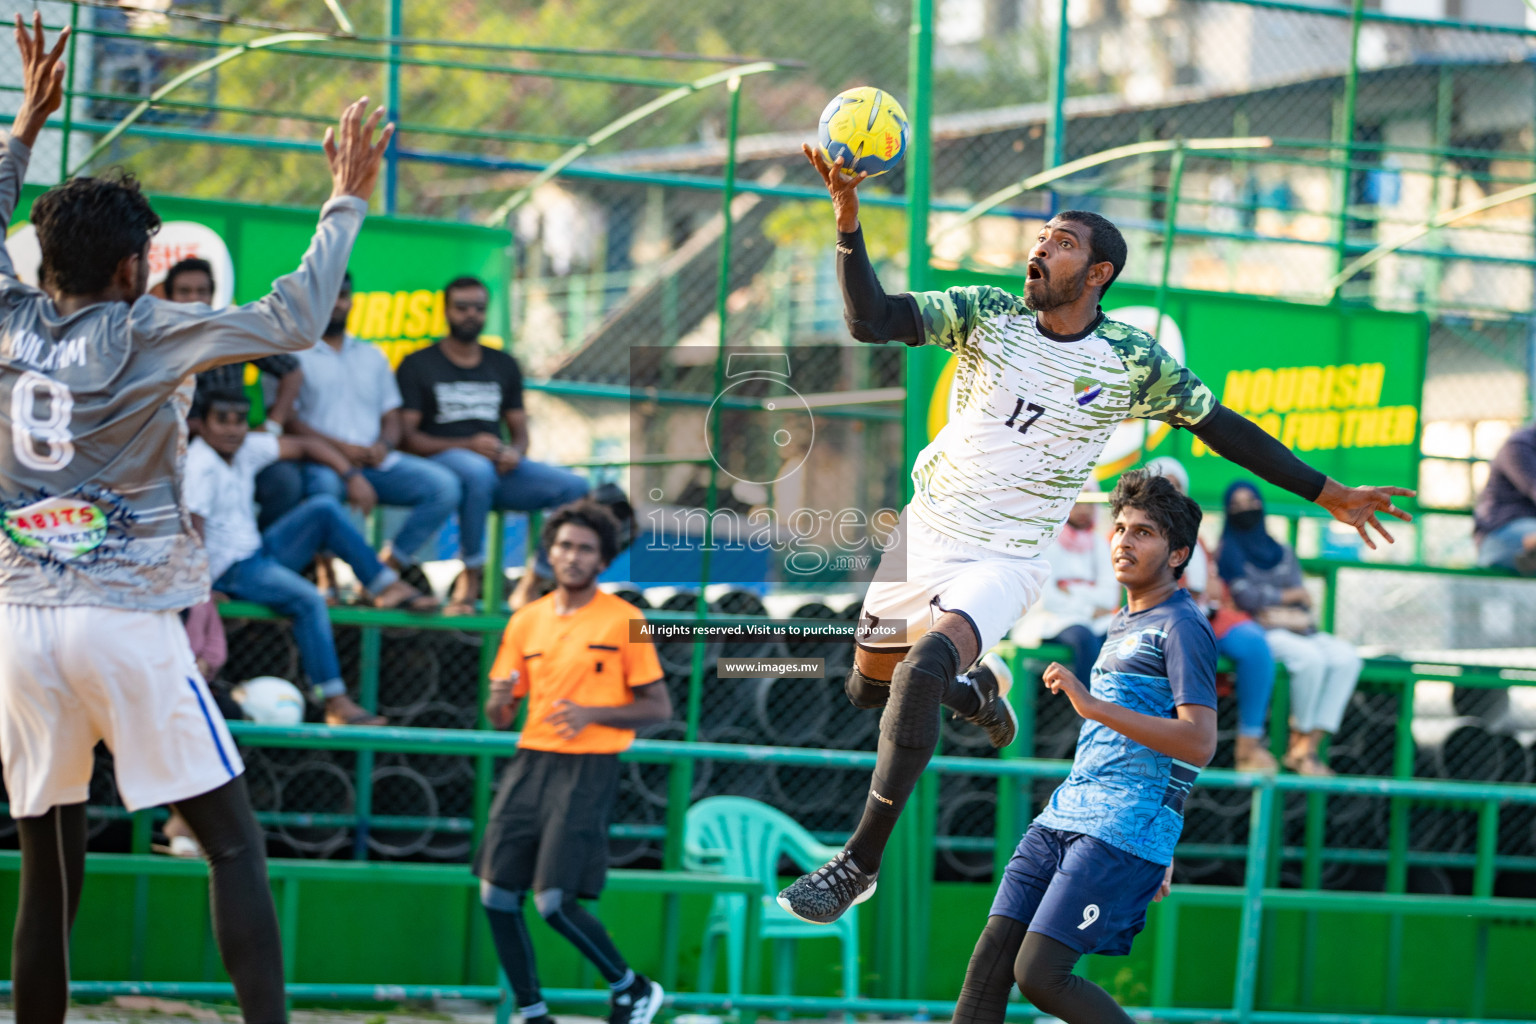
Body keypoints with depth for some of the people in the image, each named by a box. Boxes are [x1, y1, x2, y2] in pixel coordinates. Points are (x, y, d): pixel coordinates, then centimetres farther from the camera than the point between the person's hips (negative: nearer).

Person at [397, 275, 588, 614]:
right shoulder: (418, 365, 7)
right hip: (442, 459, -5)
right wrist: (467, 446, -17)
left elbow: (520, 430, 21)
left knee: (575, 487, -20)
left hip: (497, 466, 5)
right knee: (479, 471, -42)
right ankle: (470, 578, -30)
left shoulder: (504, 366, 23)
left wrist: (514, 453, -6)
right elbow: (406, 436, -3)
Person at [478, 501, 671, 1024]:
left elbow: (658, 707, -2)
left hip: (588, 770, -5)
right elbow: (499, 716, 14)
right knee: (497, 894, -1)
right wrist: (499, 700, -10)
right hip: (531, 763, 6)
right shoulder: (526, 620, 12)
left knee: (554, 901, -14)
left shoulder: (623, 621, -2)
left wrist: (592, 714, -17)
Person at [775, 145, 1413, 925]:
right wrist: (849, 221, -28)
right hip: (924, 530, 4)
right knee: (867, 687, 14)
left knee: (922, 669, -28)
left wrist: (1328, 494, 5)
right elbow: (870, 320, -13)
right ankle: (975, 691, 49)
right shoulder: (987, 314, -4)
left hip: (1004, 562, -4)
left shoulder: (1133, 363, -8)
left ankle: (860, 863, -18)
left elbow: (1223, 428, 3)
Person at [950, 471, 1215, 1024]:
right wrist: (1158, 851, 32)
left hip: (1124, 831, -9)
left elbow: (1198, 744, -19)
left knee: (1040, 975, -15)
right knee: (991, 958, -2)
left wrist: (1094, 706, -26)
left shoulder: (1182, 627, -7)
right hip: (1064, 814, 9)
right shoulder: (1124, 624, 23)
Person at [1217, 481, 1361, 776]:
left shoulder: (1282, 553, 22)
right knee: (1310, 658, -33)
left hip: (1294, 628, 6)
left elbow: (1301, 600, 12)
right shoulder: (1228, 551, 6)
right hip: (1257, 631, -6)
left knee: (1346, 659, -20)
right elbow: (1244, 596, -7)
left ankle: (1307, 748, -25)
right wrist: (1290, 596, 3)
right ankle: (1298, 742, -21)